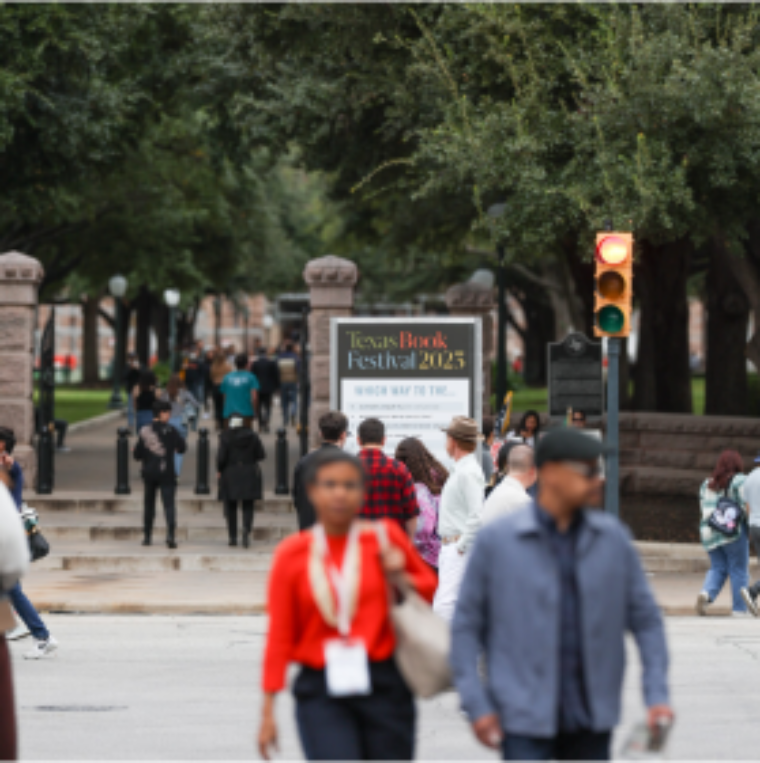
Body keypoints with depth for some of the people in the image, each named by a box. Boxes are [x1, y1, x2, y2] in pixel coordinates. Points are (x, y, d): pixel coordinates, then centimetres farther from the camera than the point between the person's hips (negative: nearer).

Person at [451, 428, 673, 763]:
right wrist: (477, 706, -6)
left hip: (592, 718, 4)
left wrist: (657, 695, 1)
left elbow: (645, 618, 10)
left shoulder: (613, 538, 6)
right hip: (525, 718, -4)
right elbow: (466, 624, 1)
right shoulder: (497, 540, -3)